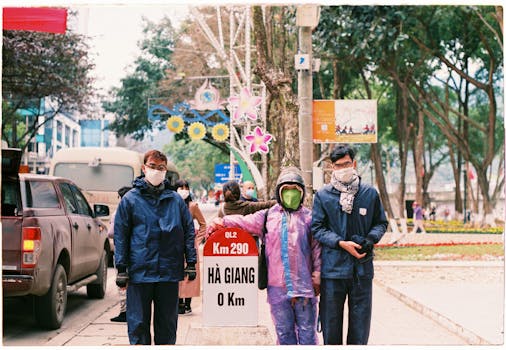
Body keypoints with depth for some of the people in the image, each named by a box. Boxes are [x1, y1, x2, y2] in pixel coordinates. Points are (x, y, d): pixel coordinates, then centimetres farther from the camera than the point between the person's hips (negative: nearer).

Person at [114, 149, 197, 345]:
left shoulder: (176, 200, 8)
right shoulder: (130, 199, 2)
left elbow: (189, 232, 11)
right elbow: (120, 236, 1)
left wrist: (191, 263, 4)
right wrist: (122, 269, -4)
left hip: (170, 272, 2)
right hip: (139, 271, -2)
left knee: (167, 323, 10)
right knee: (138, 323, 2)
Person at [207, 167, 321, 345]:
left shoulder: (308, 217, 6)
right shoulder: (268, 216, 9)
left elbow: (317, 248, 5)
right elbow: (243, 221, 3)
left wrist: (317, 276, -1)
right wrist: (222, 222, -14)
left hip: (304, 284, -1)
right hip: (277, 285, 2)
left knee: (307, 331, 3)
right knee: (283, 331, 10)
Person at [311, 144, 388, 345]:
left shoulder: (370, 193, 4)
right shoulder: (323, 195, -1)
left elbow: (381, 223, 13)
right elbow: (317, 228, -1)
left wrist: (371, 239, -8)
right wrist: (342, 243, -13)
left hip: (362, 268, 2)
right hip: (333, 266, -1)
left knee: (360, 318, 8)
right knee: (331, 320, 6)